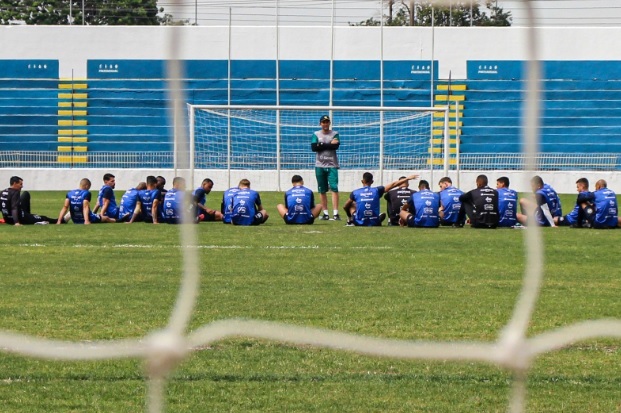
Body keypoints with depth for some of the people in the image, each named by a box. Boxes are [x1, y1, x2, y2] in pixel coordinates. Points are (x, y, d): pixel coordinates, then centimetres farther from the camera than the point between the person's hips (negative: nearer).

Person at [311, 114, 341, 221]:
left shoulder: (335, 134, 5)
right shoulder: (316, 134, 7)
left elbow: (336, 146, -12)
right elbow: (313, 147, -9)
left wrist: (321, 145, -9)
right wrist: (329, 144, -9)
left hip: (332, 165, -2)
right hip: (320, 165, 2)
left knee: (334, 188, -12)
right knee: (322, 190, 4)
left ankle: (335, 213, -16)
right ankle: (325, 213, 11)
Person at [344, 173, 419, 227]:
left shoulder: (355, 193, -6)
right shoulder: (377, 191, -7)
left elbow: (345, 207, 6)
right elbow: (393, 184, -4)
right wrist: (407, 178, 4)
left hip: (359, 223, -1)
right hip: (374, 224, 1)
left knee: (351, 205, 23)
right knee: (383, 214, 35)